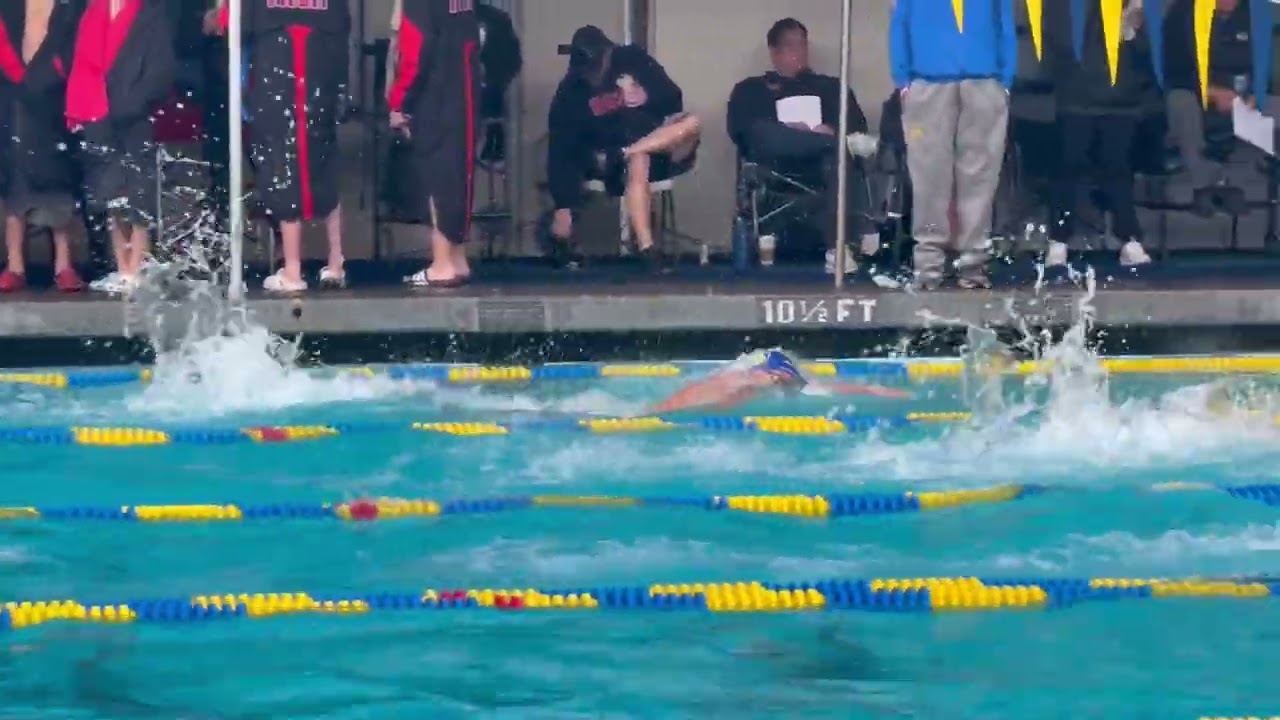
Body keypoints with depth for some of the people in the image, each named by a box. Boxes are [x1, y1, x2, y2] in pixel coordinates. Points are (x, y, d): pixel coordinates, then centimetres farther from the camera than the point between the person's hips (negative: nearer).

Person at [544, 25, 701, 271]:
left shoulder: (633, 59, -4)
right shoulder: (570, 92, -8)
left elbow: (674, 100, -2)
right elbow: (560, 152, -12)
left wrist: (645, 96, -24)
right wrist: (563, 207, -21)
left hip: (660, 147, 2)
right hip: (608, 165, -2)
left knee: (692, 123, -27)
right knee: (637, 162, -39)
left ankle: (620, 155, -32)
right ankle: (646, 249, -51)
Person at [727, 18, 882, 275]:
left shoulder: (832, 86, 31)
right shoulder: (750, 89, 27)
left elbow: (858, 126, 14)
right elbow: (741, 130, 6)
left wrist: (830, 132, -8)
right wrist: (789, 130, -8)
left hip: (825, 158, 0)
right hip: (776, 161, 0)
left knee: (840, 156, -38)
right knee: (766, 135, -36)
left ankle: (838, 247, -54)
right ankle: (845, 144, -46)